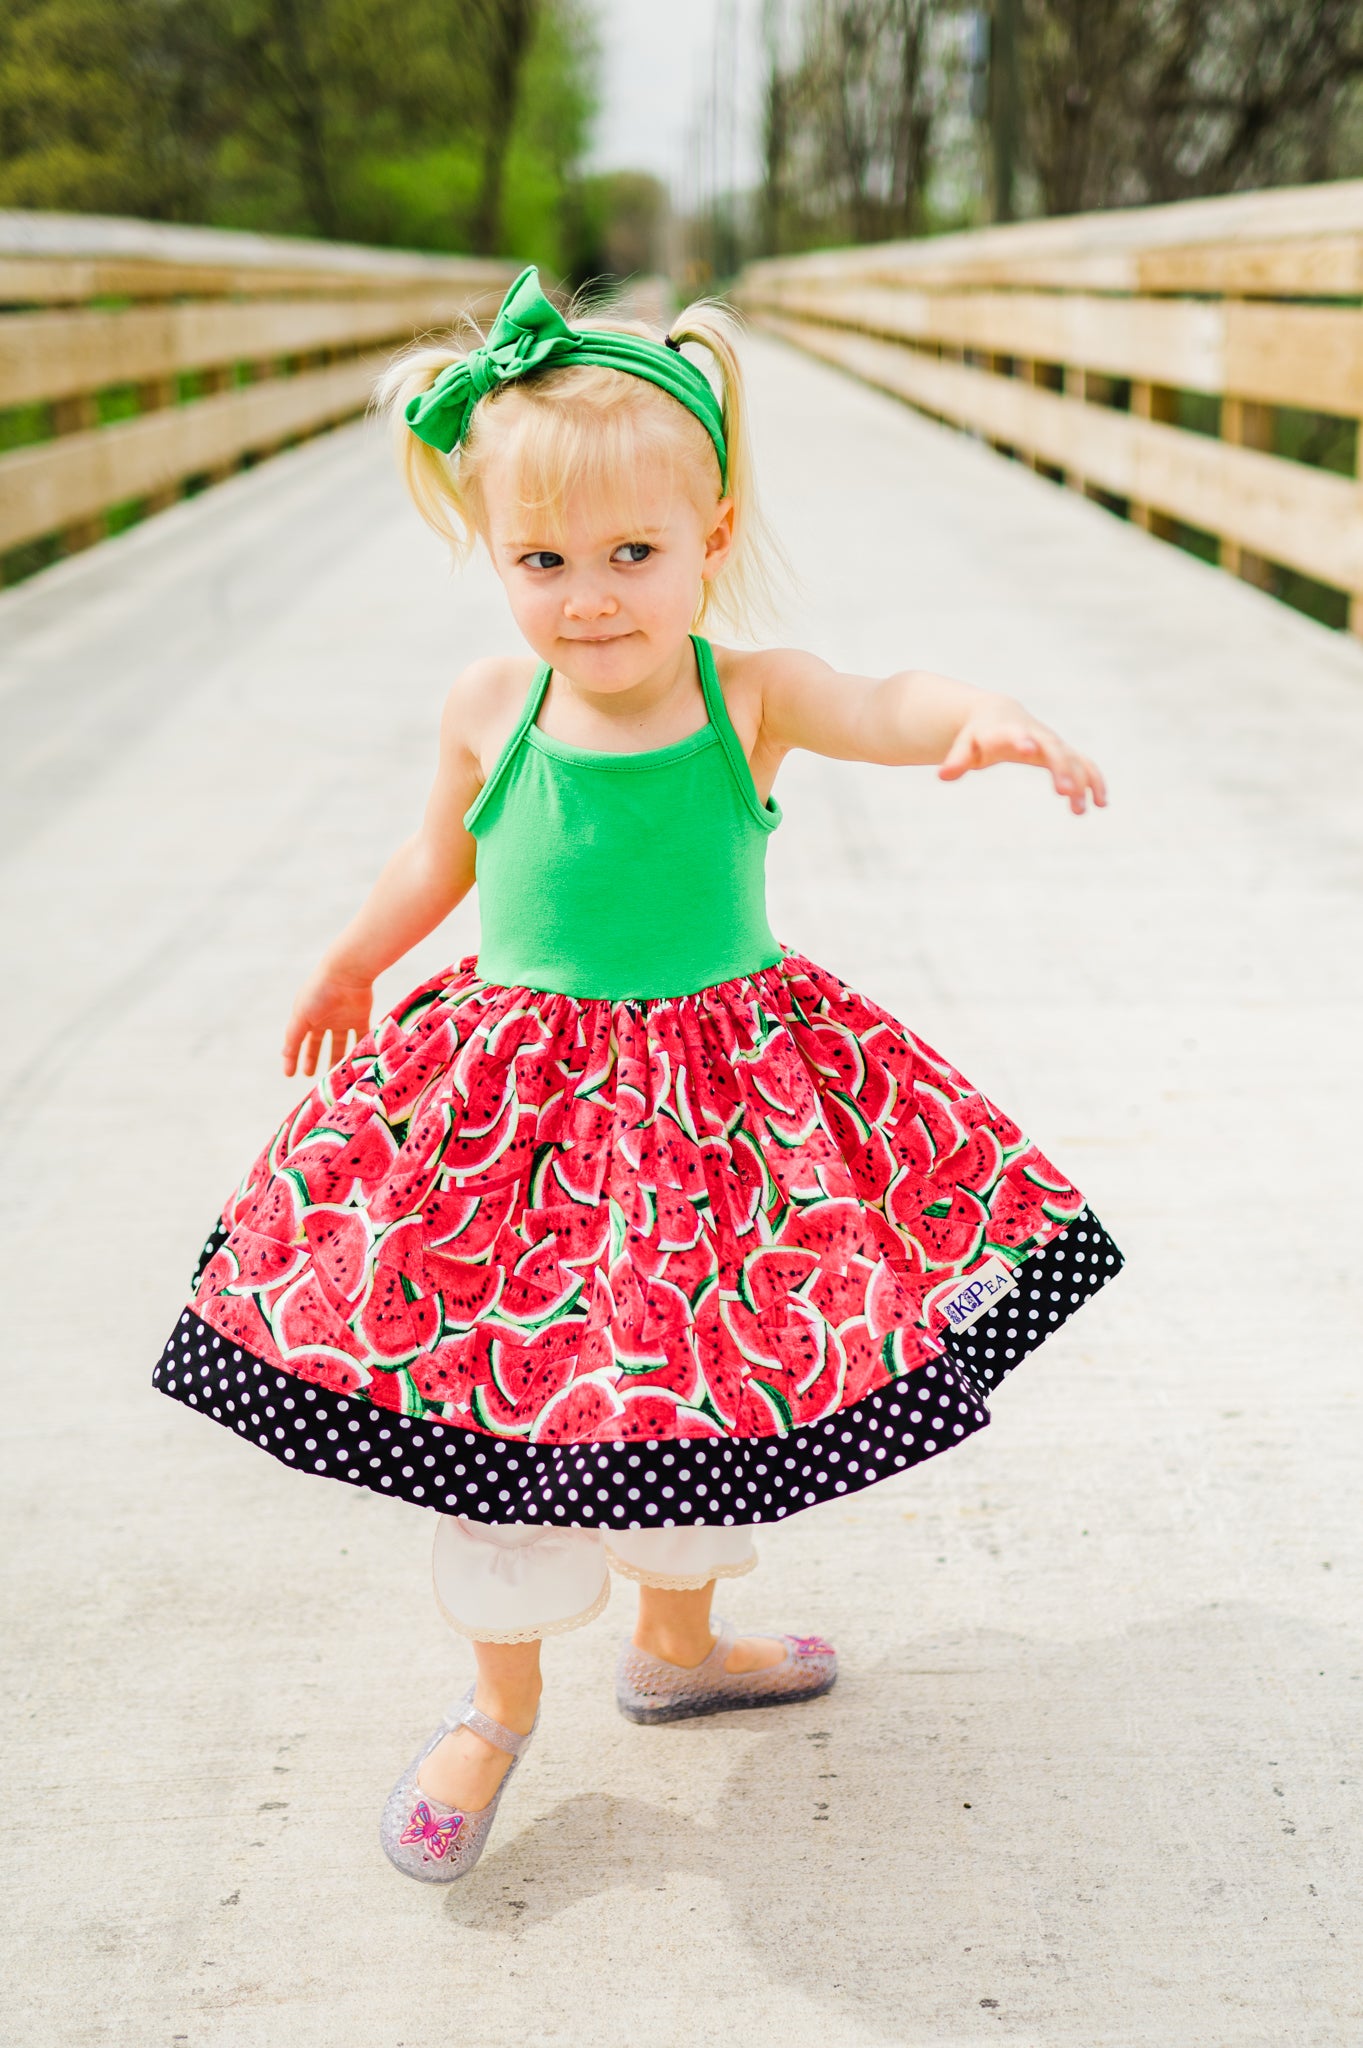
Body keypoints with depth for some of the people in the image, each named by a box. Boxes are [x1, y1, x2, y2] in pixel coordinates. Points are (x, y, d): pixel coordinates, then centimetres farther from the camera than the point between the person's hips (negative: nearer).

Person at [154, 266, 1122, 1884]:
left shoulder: (751, 699, -13)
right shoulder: (488, 710, -9)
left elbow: (893, 708, -32)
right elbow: (438, 859, 10)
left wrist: (987, 719, -54)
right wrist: (348, 964, 25)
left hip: (730, 1102, 1)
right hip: (516, 1107, 0)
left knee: (716, 1391, 16)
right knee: (503, 1401, 6)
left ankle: (677, 1639, 44)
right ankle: (500, 1700, 31)